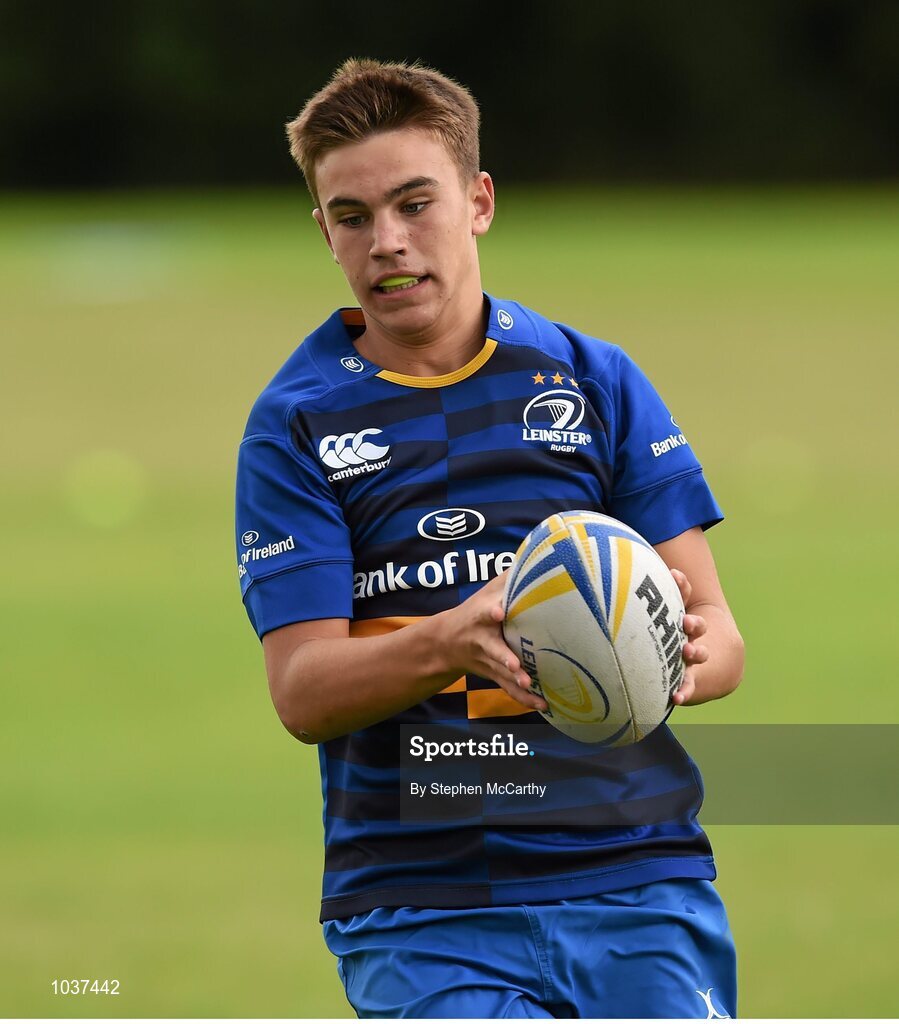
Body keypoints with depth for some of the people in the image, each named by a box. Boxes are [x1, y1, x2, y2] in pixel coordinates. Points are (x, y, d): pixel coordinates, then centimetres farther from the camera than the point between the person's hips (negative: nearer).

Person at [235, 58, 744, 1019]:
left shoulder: (596, 379, 9)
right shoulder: (295, 424, 5)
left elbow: (715, 629, 7)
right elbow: (303, 693, -5)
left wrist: (681, 660, -18)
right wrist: (451, 643, -24)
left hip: (637, 877, 2)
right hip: (420, 915, -2)